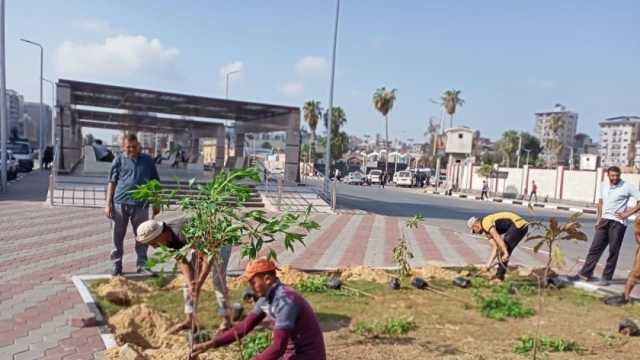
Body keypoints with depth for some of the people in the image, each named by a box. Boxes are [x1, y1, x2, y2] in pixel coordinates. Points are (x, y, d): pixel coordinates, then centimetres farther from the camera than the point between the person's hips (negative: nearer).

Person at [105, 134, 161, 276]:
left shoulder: (148, 160, 10)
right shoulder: (119, 159, 6)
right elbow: (112, 182, 4)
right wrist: (108, 204, -3)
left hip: (141, 205, 1)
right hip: (120, 203, -1)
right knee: (117, 236, 7)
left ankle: (142, 265, 19)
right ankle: (116, 265, 20)